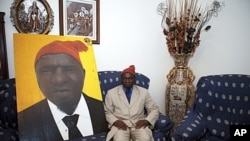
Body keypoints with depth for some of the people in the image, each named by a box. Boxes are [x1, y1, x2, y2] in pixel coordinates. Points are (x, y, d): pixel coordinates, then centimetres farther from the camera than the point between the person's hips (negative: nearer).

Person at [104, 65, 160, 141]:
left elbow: (154, 109, 10)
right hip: (120, 125, -1)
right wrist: (115, 121, -12)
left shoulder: (144, 92, 9)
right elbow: (107, 112, 8)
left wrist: (146, 121, -9)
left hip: (139, 124, 2)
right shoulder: (111, 93, 6)